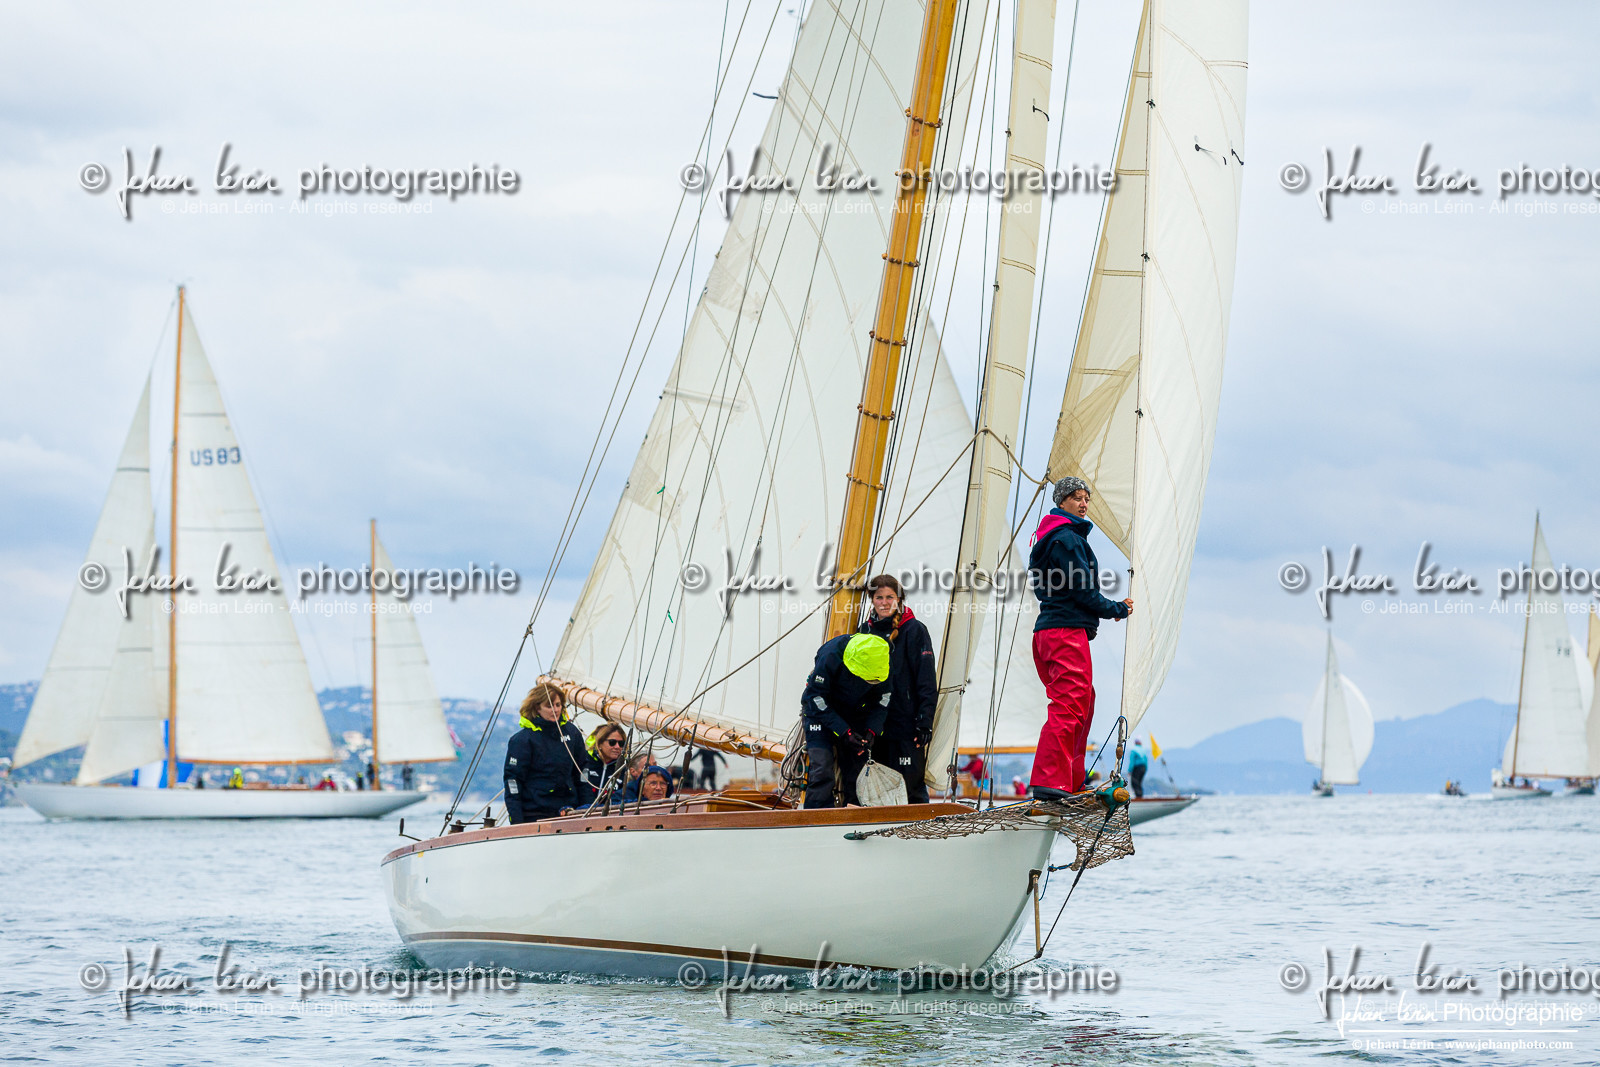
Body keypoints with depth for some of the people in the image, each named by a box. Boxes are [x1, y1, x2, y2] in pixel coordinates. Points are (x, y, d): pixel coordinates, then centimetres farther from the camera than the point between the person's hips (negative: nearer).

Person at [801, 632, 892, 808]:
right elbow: (816, 699, -25)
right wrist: (844, 733, -30)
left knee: (857, 765, -3)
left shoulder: (881, 660, -19)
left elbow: (882, 701, -4)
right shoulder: (830, 656, -33)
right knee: (821, 766, -17)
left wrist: (871, 731, -18)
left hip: (855, 713, 4)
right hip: (821, 713, -4)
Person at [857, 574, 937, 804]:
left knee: (910, 784, -8)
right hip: (873, 722, 5)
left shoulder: (914, 630, -4)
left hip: (906, 722, -5)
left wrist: (925, 720, -13)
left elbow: (927, 680, -6)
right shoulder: (866, 630, 12)